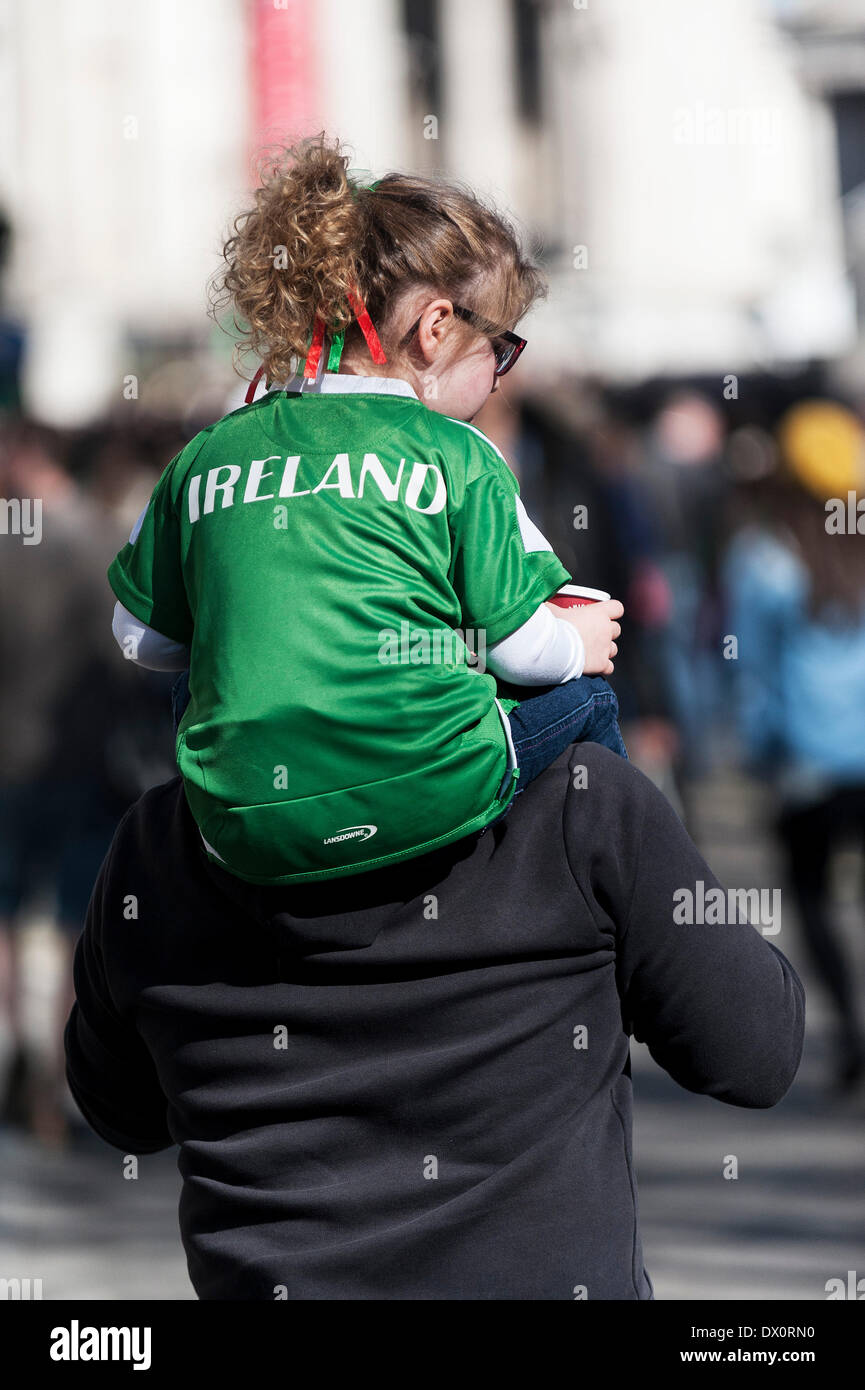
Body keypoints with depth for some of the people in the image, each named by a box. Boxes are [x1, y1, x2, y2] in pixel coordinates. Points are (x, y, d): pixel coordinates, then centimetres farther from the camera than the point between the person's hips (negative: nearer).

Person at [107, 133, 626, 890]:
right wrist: (579, 644, 27)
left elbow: (142, 635, 17)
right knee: (584, 697, 23)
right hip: (429, 797, -3)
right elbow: (520, 645, 4)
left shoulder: (207, 458, 11)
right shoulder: (460, 458, 1)